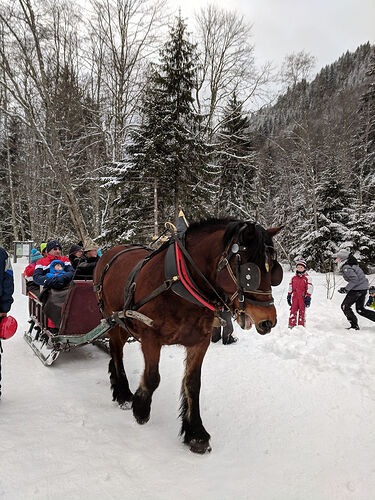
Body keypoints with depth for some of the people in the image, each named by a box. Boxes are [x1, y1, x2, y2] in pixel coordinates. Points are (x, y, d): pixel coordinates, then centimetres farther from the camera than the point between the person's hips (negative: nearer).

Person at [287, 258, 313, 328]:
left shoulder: (307, 278, -1)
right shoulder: (293, 278, 11)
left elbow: (310, 288, -3)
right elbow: (290, 287, 17)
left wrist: (308, 297, -8)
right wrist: (289, 296, 14)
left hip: (303, 297, -3)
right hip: (295, 297, 3)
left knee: (302, 311, 2)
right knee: (293, 311, 2)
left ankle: (301, 326, 11)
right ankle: (291, 325, 8)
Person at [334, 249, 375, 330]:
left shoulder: (346, 267, -17)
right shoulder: (351, 264, 13)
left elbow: (354, 279, -25)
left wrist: (346, 289, -19)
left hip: (357, 289, -10)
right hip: (363, 288, 10)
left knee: (345, 306, 2)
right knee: (360, 309, 17)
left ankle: (354, 326, 4)